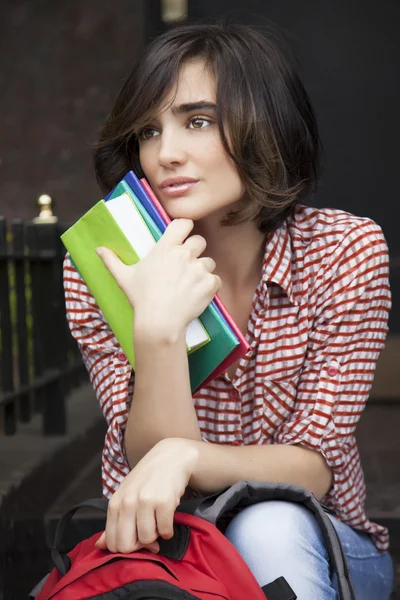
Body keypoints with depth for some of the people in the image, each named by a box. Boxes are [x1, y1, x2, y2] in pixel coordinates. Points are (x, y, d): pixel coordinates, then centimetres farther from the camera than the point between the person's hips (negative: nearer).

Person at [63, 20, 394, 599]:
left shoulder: (347, 250, -13)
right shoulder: (98, 266, -12)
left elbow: (312, 466, -15)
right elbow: (150, 459, -16)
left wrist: (185, 454, -35)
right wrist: (158, 333, -34)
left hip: (310, 548, 0)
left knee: (268, 526, -33)